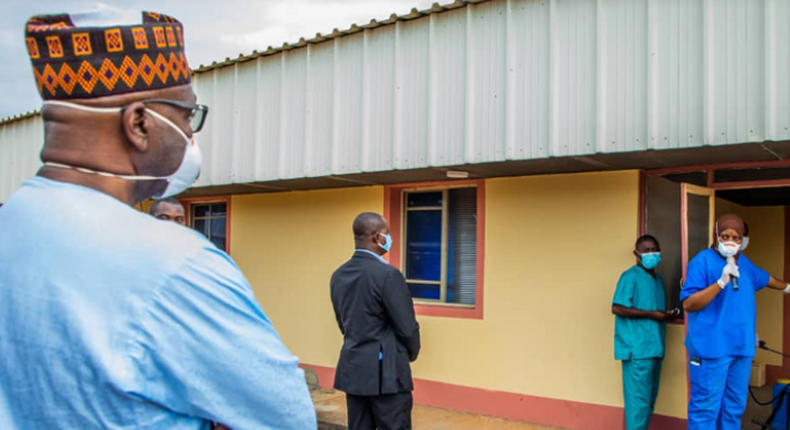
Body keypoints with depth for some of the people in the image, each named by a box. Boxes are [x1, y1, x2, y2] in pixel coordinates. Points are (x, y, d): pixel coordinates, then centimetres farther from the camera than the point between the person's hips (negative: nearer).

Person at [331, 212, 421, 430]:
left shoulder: (338, 275, 5)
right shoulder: (388, 274, -17)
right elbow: (407, 328, -13)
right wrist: (411, 353, 6)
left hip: (352, 367, 7)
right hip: (385, 371, -7)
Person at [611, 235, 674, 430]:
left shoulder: (658, 280, 18)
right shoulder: (630, 276, -8)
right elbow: (617, 308, -17)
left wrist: (664, 316, 6)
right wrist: (651, 314, -15)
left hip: (654, 348, 9)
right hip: (637, 349, -9)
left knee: (649, 398, 13)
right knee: (638, 399, -7)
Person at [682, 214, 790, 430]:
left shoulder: (744, 262, 15)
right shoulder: (702, 261, -10)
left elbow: (764, 278, 38)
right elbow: (688, 304, -18)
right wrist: (721, 283, -25)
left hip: (741, 346, 8)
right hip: (712, 347, -8)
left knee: (734, 406, 13)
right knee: (706, 406, -7)